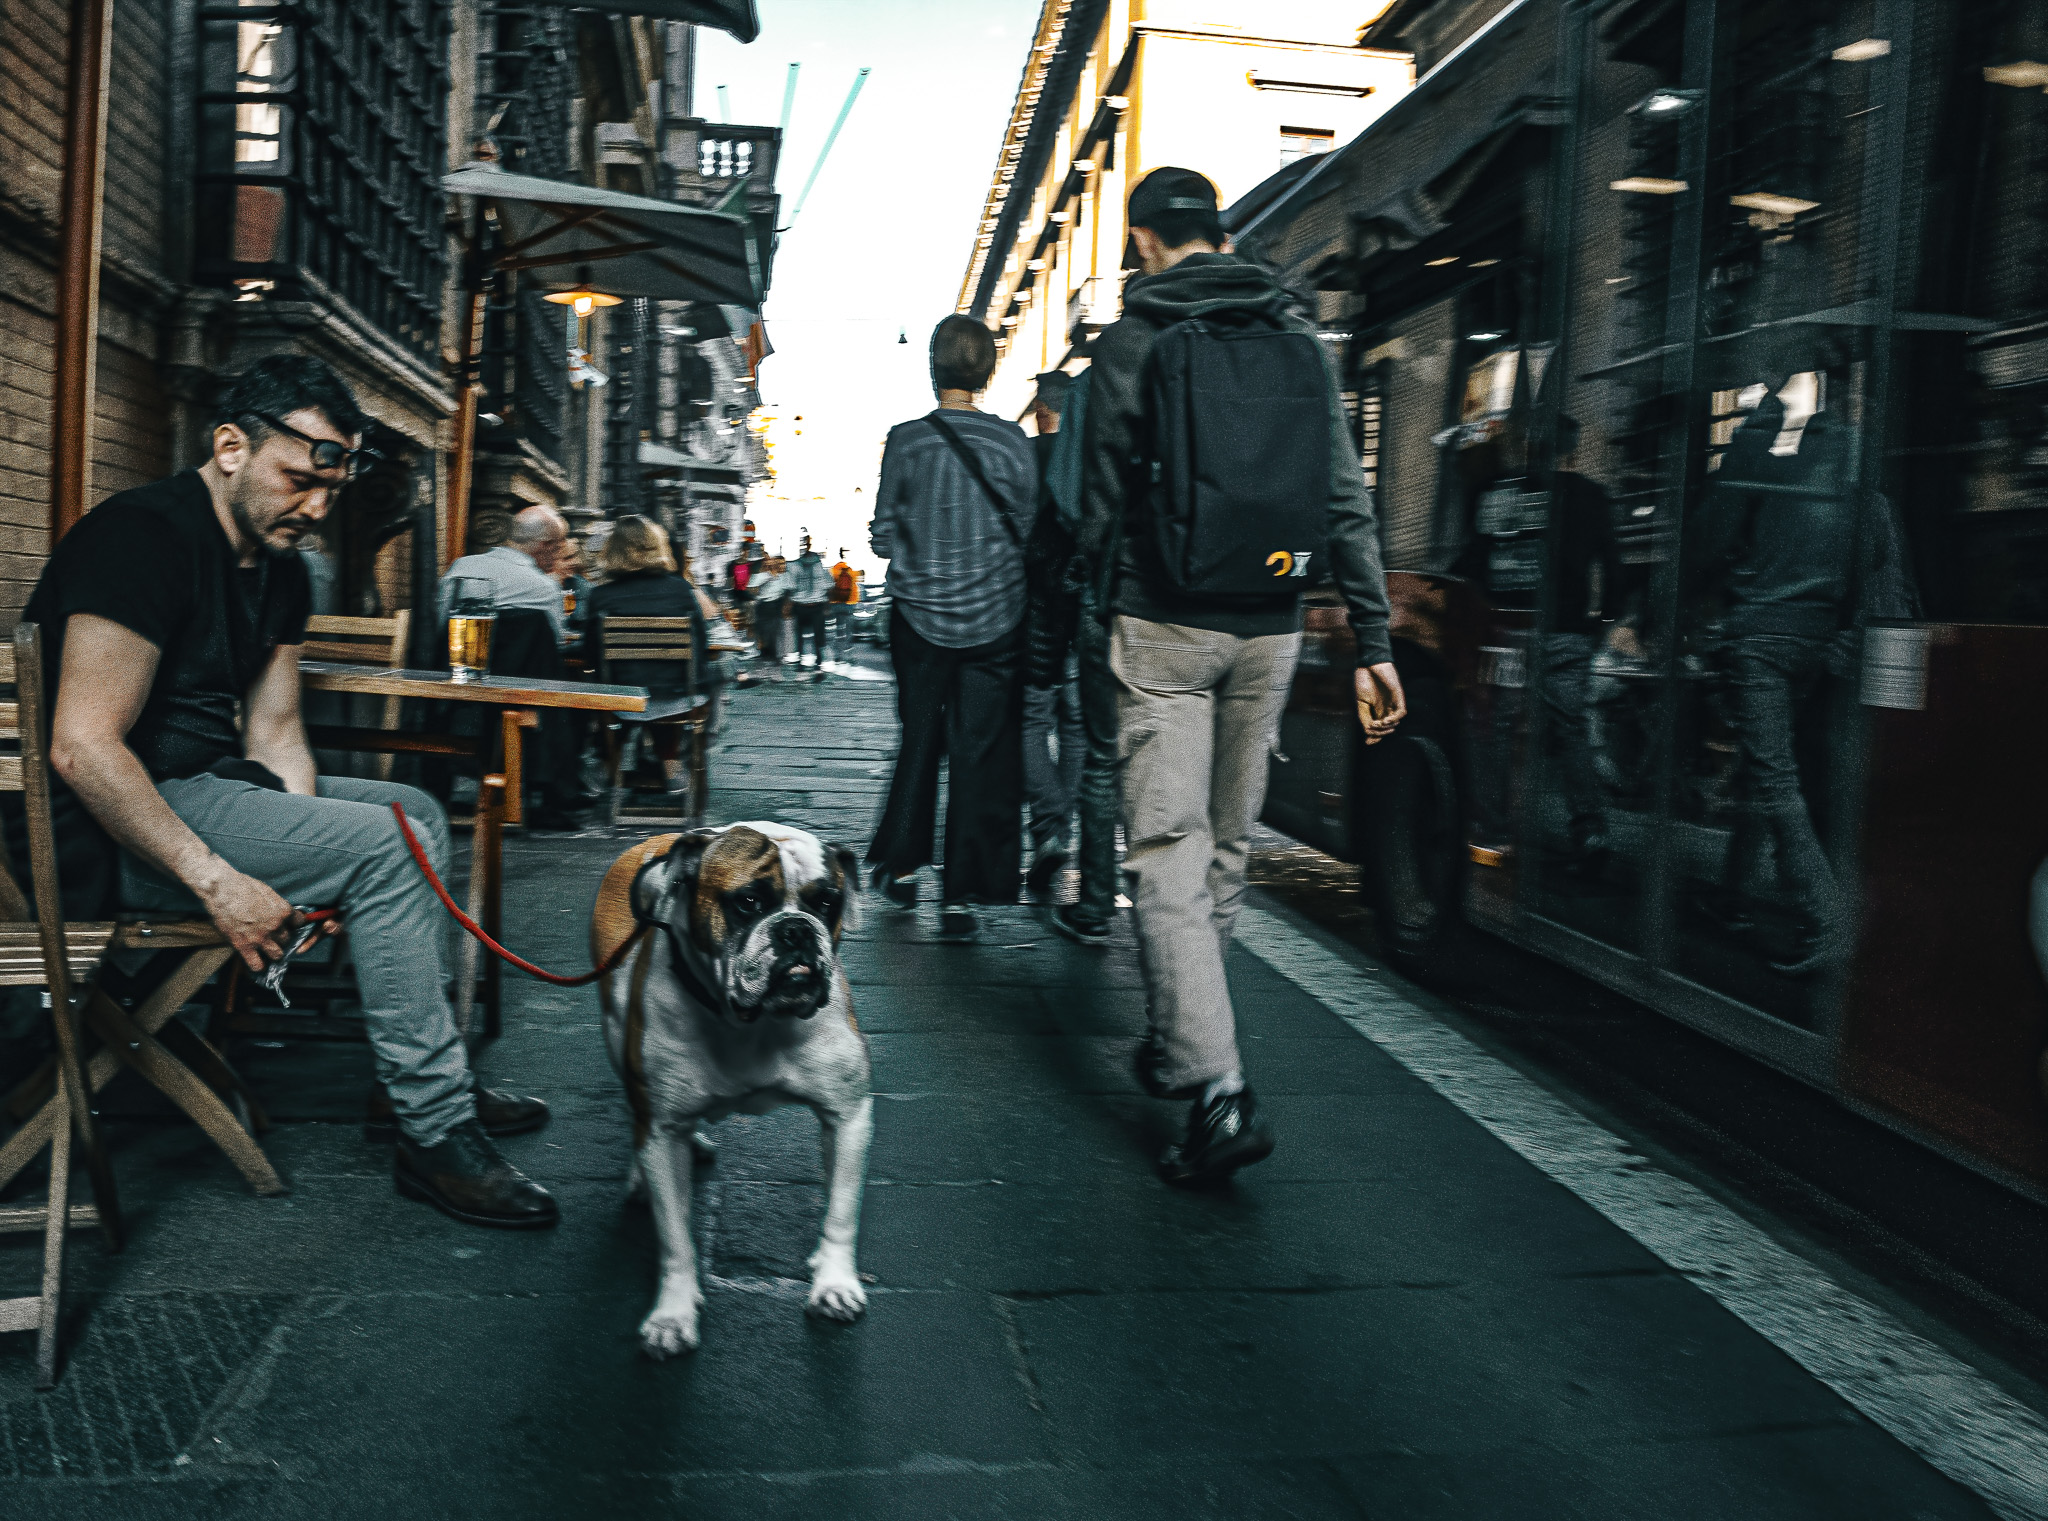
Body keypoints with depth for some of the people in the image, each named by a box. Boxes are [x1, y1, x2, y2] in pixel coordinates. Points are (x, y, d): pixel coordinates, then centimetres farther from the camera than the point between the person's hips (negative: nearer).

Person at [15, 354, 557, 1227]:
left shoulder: (280, 567, 9)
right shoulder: (144, 537, -20)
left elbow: (272, 732, 10)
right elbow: (83, 750, -26)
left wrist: (302, 843, -9)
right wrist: (216, 881, -29)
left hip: (209, 786, 10)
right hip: (106, 829, -10)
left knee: (421, 813, 11)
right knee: (388, 847, -21)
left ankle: (415, 1077, 11)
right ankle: (436, 1135, -16)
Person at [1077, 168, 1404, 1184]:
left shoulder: (1128, 344, -2)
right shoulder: (1296, 337, 9)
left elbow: (1102, 507, -1)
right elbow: (1347, 501, 4)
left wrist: (1107, 614, 15)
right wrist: (1372, 641, 4)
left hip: (1164, 625, -4)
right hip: (1269, 626, 5)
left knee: (1166, 851, -4)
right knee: (1227, 843, 16)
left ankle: (1217, 1087, -15)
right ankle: (1177, 1043, 33)